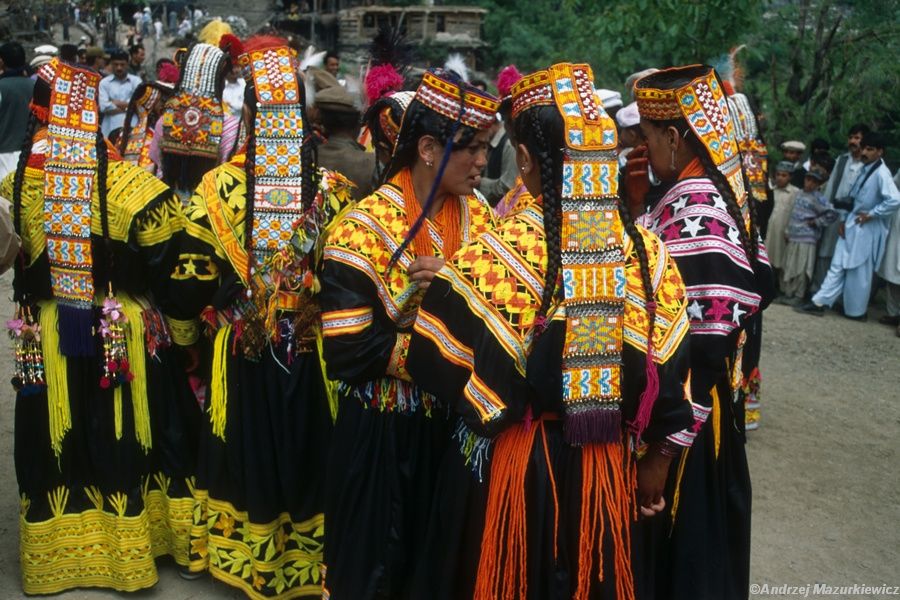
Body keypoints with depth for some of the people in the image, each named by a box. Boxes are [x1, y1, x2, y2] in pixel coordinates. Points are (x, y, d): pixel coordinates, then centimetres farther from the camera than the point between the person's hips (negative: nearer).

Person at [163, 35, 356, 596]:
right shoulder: (333, 189, -10)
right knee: (308, 453, 16)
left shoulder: (218, 186, -12)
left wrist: (186, 331, 11)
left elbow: (190, 276, -6)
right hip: (314, 352, 0)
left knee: (249, 451, 16)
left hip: (241, 351, 0)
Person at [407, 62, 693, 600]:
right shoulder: (650, 254, -8)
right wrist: (656, 462, 12)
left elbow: (433, 358, -11)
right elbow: (672, 376, -2)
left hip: (510, 464, -3)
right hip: (605, 468, 3)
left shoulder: (492, 256, -20)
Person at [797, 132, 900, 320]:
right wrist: (845, 221, 7)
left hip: (866, 229, -8)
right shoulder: (864, 169, 10)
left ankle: (856, 311, 17)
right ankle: (819, 302, 9)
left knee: (859, 272, 4)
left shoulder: (881, 174, -17)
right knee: (838, 265, 7)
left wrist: (871, 214, -19)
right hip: (852, 225, 8)